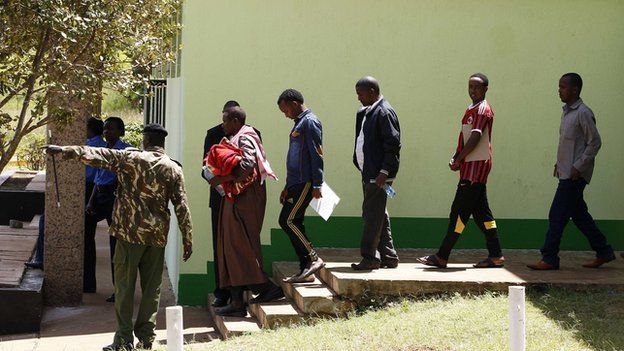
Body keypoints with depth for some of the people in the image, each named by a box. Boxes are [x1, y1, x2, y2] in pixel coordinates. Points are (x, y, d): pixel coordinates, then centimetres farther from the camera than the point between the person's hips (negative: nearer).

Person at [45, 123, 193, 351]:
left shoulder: (131, 159, -5)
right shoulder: (173, 169, 3)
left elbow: (96, 155, -8)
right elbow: (181, 206, 2)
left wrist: (65, 151, -3)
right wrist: (188, 240, 6)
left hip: (131, 231, -3)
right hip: (157, 235, 3)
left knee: (125, 285, 2)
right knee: (151, 287, 9)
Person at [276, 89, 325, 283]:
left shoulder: (310, 122, -9)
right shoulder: (299, 124, 22)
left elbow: (317, 155, -16)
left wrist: (317, 185, -20)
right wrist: (288, 187, 25)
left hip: (305, 183, -10)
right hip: (296, 183, 10)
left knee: (289, 220, -14)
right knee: (291, 222, 6)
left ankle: (314, 258, -9)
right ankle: (305, 270, 9)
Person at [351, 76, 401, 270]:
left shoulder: (384, 112, -14)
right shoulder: (366, 112, 16)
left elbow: (393, 143, -18)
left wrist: (384, 172, -21)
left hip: (378, 175, -10)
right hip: (368, 173, 10)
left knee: (373, 215, -6)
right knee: (378, 216, 14)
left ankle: (370, 258, -1)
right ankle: (388, 256, 21)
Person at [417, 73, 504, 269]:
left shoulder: (483, 110, -10)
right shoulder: (471, 110, 19)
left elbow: (475, 138, -18)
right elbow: (464, 138, 20)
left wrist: (459, 160, -13)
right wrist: (456, 158, 5)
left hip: (476, 165, -10)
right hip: (470, 166, 10)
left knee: (459, 211, -8)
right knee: (481, 211, 9)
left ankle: (442, 257, -7)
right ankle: (496, 256, 11)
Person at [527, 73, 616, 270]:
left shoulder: (583, 113, -14)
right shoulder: (566, 112, 14)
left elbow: (595, 142, -16)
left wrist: (578, 167, -18)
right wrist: (559, 163, 15)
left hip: (575, 175, -9)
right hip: (566, 172, 9)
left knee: (557, 215, -8)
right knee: (579, 214, 13)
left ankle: (549, 259, -4)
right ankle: (603, 252, 22)